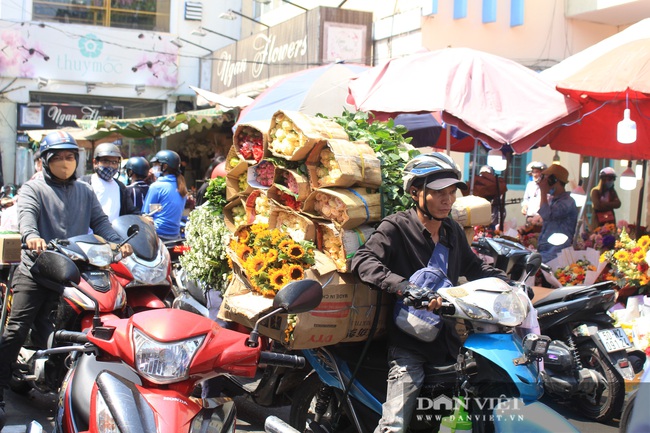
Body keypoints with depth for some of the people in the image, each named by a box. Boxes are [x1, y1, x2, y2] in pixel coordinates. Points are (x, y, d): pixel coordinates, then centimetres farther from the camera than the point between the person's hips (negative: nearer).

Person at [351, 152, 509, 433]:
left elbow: (473, 267, 29)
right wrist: (406, 287, -39)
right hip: (408, 344, -7)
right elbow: (362, 260, -24)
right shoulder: (396, 227, -8)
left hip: (446, 339, 7)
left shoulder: (453, 231, 13)